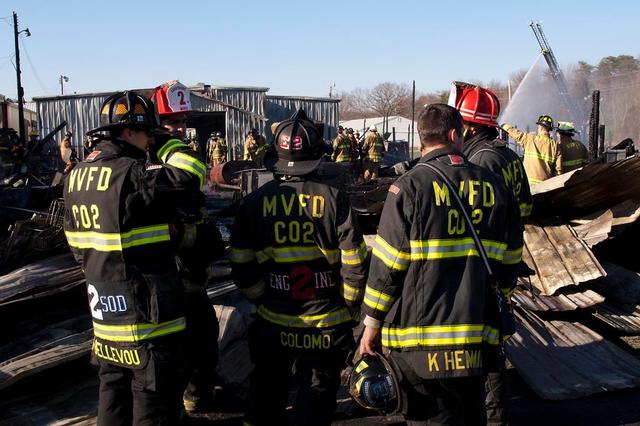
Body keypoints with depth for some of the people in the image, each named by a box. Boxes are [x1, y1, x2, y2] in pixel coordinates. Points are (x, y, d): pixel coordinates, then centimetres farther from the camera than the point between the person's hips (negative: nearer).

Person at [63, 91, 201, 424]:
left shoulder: (76, 175, 7)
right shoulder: (130, 174, -20)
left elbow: (78, 242, 14)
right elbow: (187, 175, -23)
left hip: (105, 310, 9)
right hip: (145, 310, -8)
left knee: (114, 394, 22)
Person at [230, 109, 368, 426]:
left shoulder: (254, 201, -5)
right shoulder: (334, 198, -12)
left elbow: (241, 268, -3)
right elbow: (354, 264, -11)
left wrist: (264, 299, 11)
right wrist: (348, 307, 4)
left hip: (272, 325, 2)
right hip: (326, 328, -2)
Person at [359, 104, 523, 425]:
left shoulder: (410, 186, -9)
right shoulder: (494, 187, 4)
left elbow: (387, 264, -10)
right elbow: (510, 260, 9)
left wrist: (372, 324, 0)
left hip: (419, 335, -4)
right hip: (477, 335, 4)